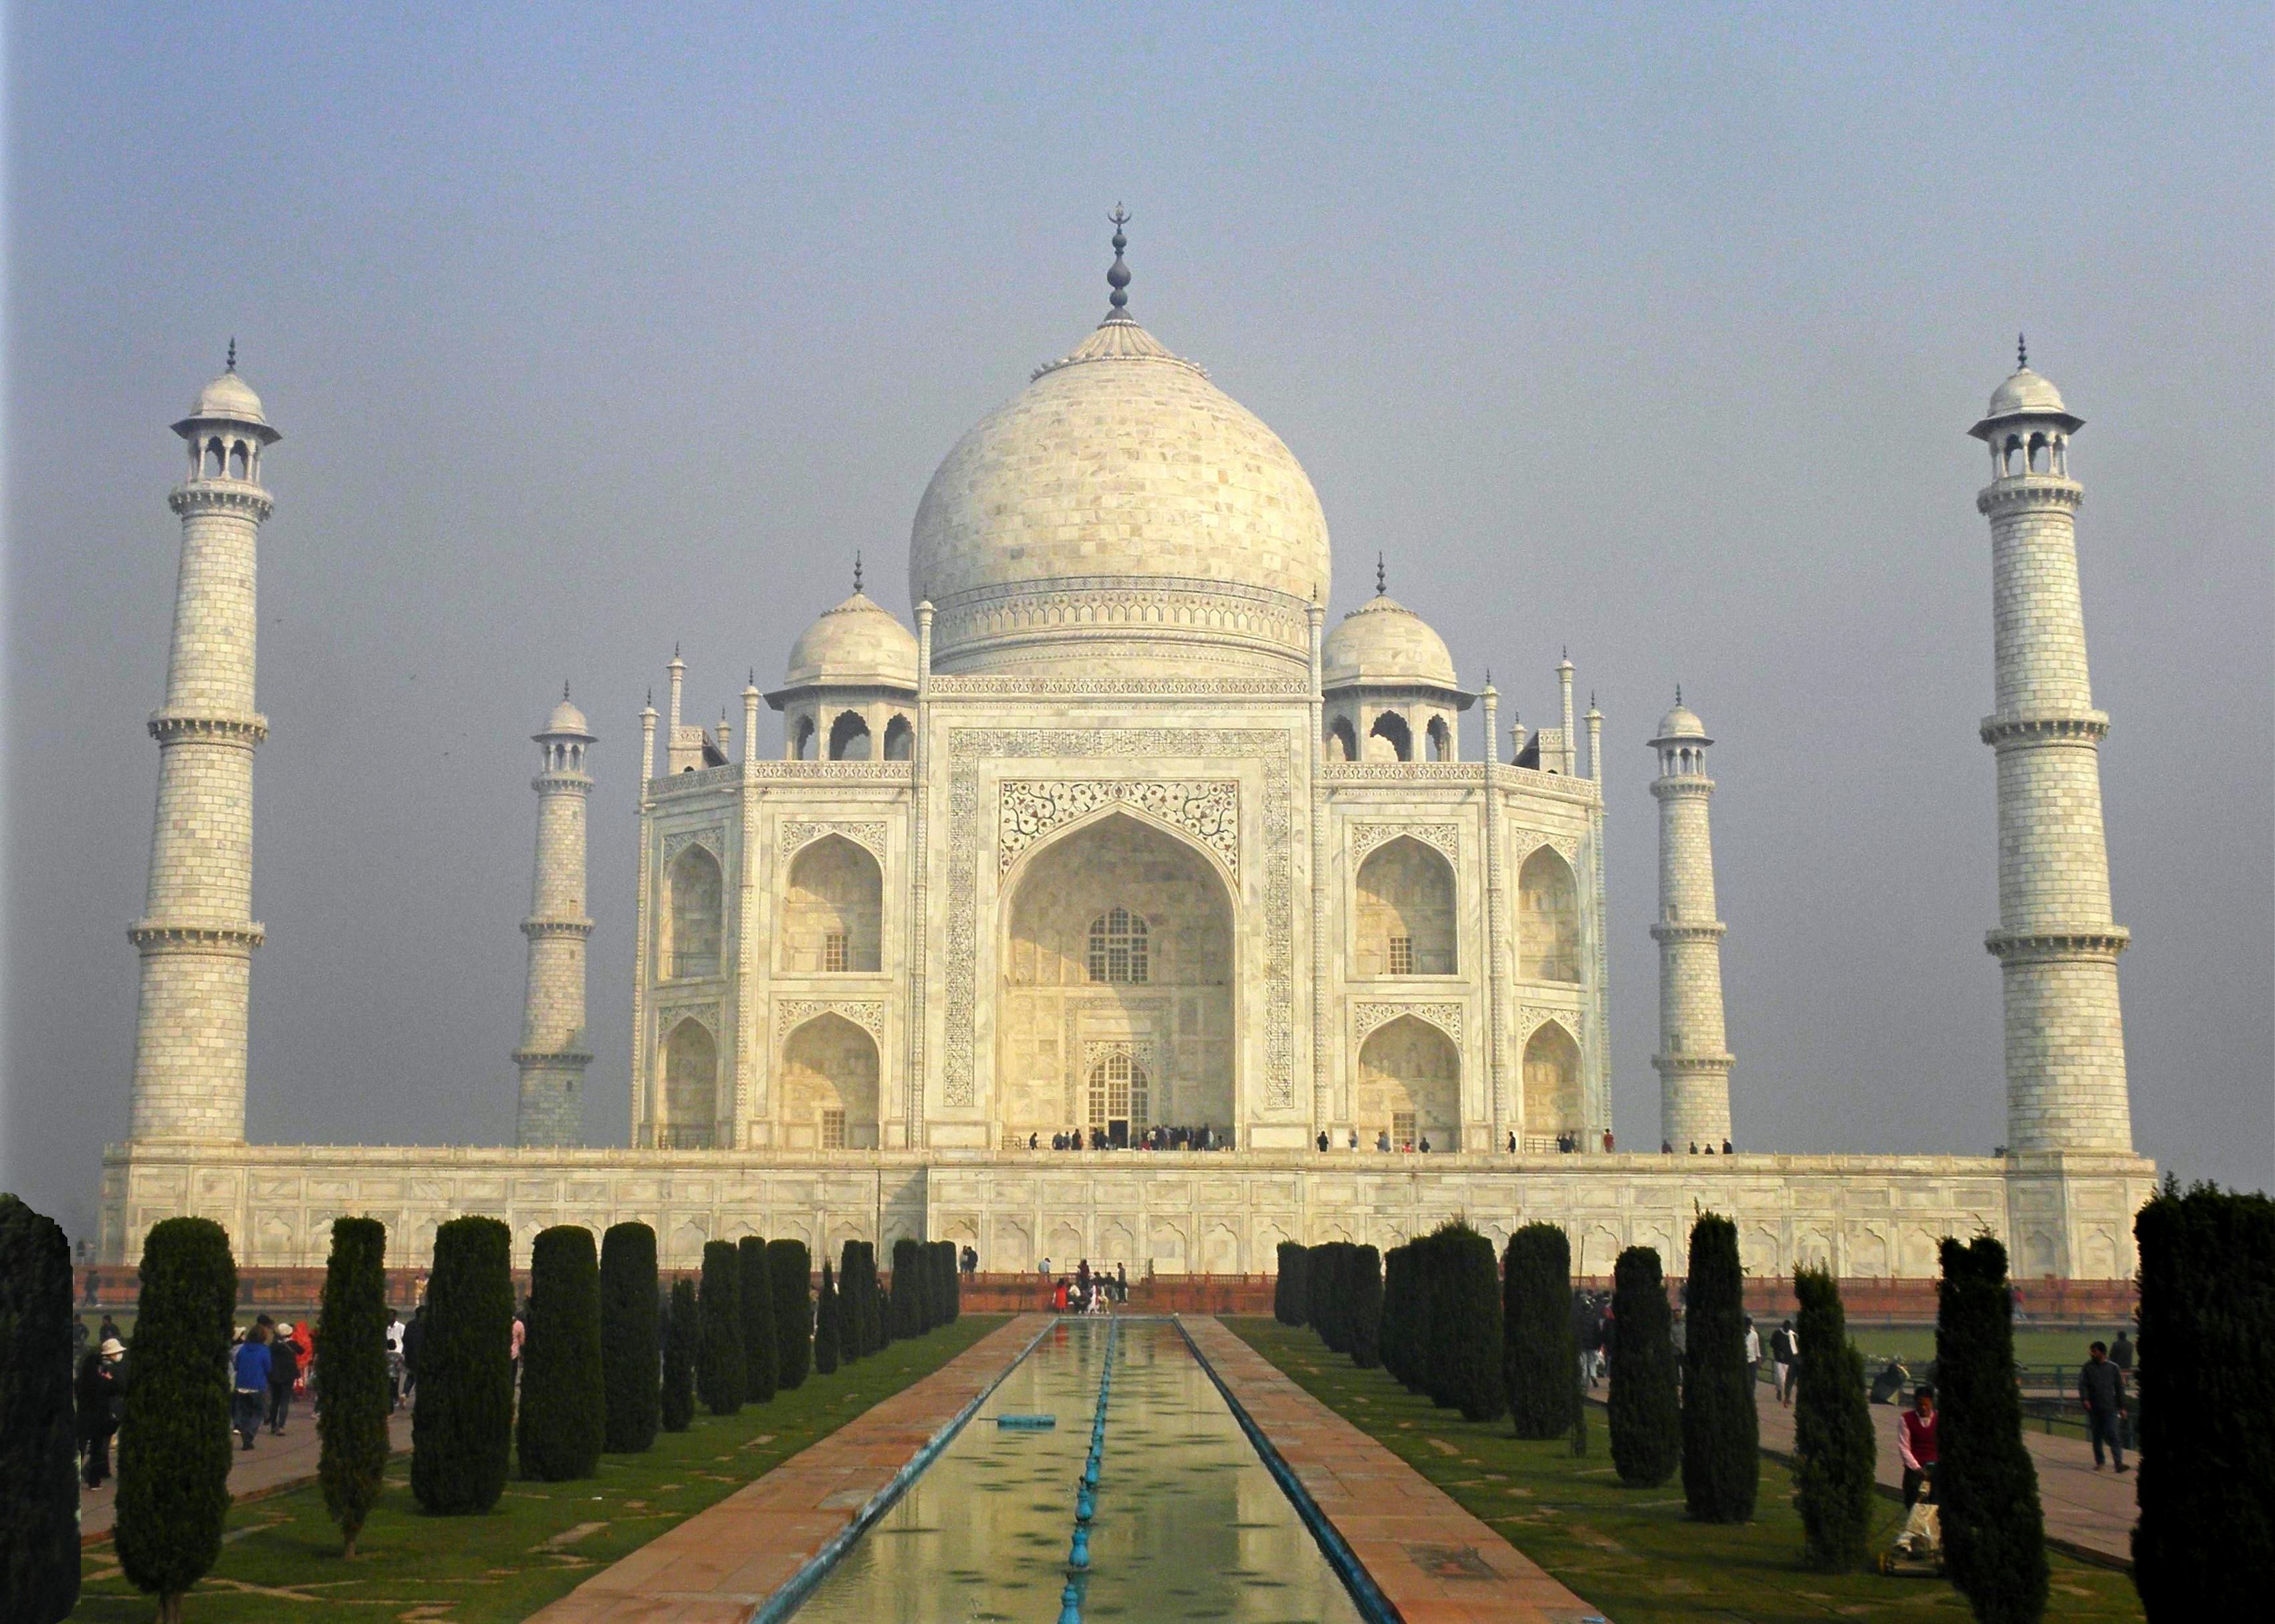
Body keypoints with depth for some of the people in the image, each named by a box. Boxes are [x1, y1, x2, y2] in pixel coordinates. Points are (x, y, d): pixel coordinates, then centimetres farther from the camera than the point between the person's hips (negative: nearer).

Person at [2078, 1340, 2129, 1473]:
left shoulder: (2113, 1368, 3)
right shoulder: (2087, 1368, 5)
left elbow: (2120, 1388, 8)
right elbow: (2082, 1385, -2)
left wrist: (2122, 1407, 5)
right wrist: (2084, 1399, -20)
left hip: (2110, 1408, -2)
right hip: (2094, 1408, 2)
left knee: (2113, 1435, -11)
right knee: (2096, 1436, 8)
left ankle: (2119, 1463, -15)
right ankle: (2099, 1462, 20)